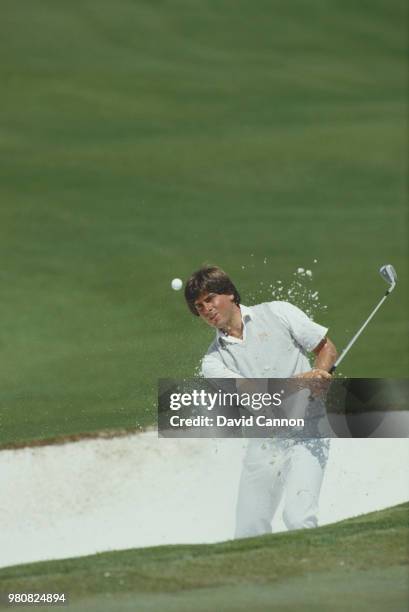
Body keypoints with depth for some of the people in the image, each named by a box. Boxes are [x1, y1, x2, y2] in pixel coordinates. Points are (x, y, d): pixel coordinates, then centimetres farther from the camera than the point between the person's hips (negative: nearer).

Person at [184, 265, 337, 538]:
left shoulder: (277, 314, 5)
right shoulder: (213, 361, 5)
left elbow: (327, 348, 9)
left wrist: (319, 373, -13)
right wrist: (300, 380, -24)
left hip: (306, 436, -3)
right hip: (263, 444, 3)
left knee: (298, 520, -23)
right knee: (249, 535, 1)